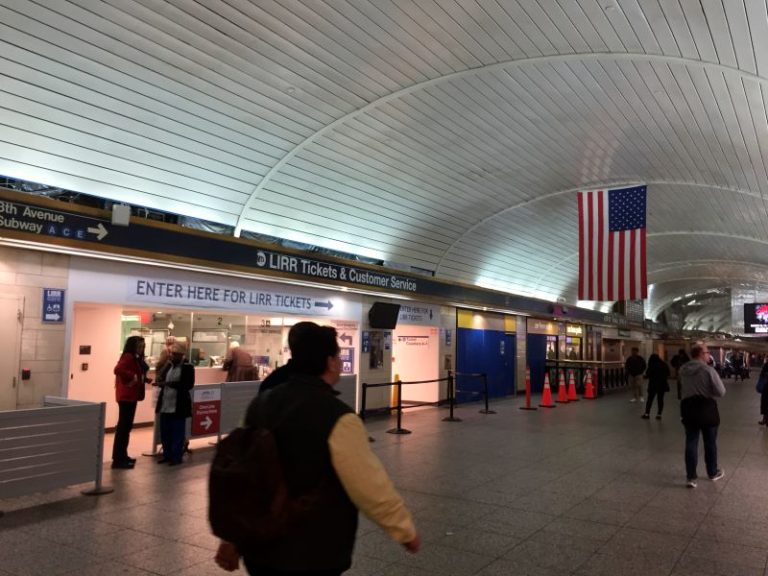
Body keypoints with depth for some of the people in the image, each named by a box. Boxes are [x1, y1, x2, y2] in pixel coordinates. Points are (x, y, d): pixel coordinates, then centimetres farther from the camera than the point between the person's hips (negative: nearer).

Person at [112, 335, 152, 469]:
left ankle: (122, 456, 24)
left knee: (126, 426, 15)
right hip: (126, 396, -10)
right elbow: (118, 369, -31)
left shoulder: (135, 358, 17)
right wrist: (132, 377, -25)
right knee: (123, 426, -8)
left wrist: (146, 379, 6)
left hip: (131, 396, 10)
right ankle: (118, 459, -6)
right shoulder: (128, 357, -14)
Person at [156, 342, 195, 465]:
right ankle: (167, 454, 25)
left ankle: (176, 457, 10)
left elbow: (189, 385, -16)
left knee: (177, 432, 2)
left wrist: (172, 384, -25)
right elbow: (161, 379, 14)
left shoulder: (188, 367, -9)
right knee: (164, 432, 13)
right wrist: (161, 382, -9)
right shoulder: (168, 365, 10)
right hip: (165, 404, 6)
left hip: (179, 406, -6)